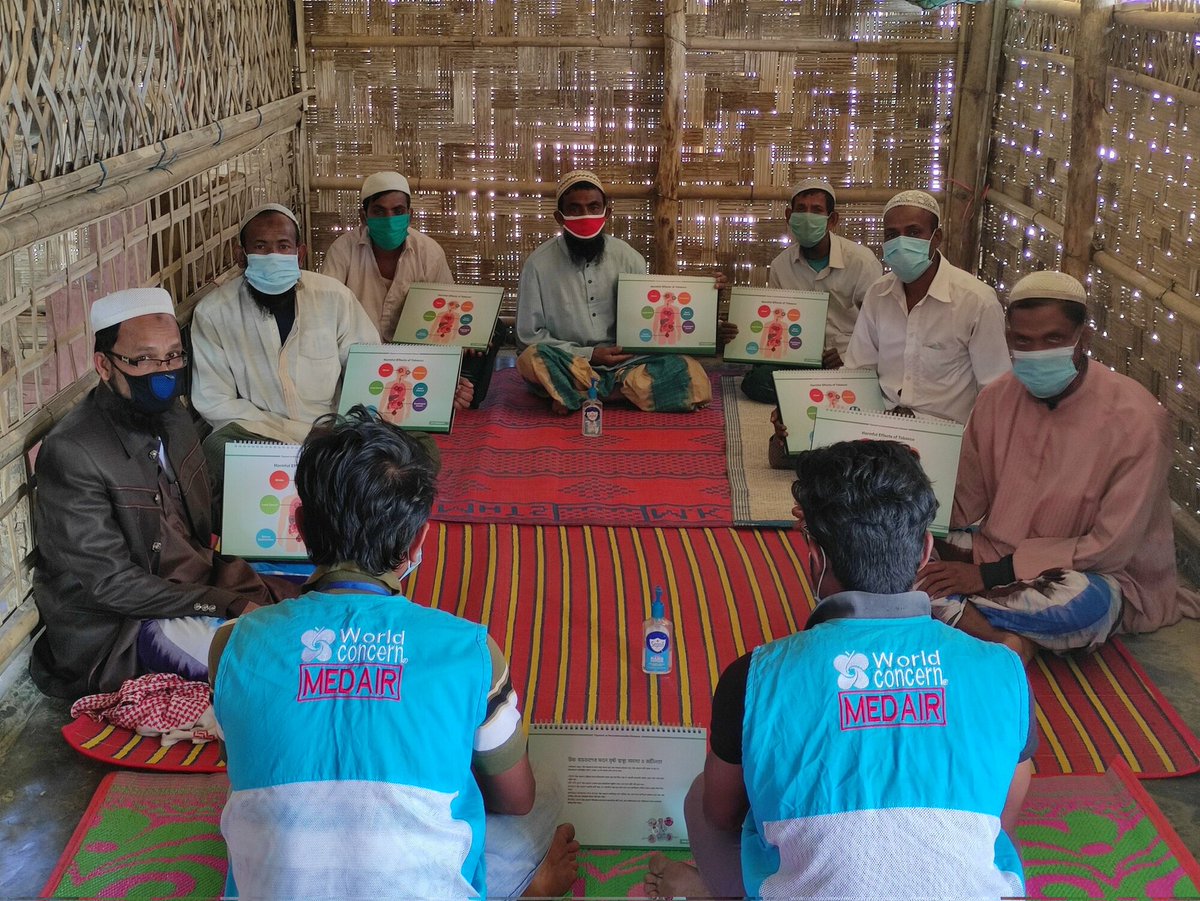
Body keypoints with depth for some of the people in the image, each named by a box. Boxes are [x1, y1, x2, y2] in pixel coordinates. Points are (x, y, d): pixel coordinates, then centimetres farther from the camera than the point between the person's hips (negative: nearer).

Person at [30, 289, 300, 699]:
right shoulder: (71, 453, -22)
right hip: (118, 626, -8)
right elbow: (110, 584, -21)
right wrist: (227, 604, -23)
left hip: (201, 585, 8)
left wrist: (252, 589, -6)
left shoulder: (173, 418, 4)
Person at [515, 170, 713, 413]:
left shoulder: (629, 258, 3)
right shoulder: (539, 264, -5)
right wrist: (588, 355, -12)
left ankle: (576, 395, -18)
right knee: (533, 360, -36)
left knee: (692, 376, -23)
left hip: (625, 363, 4)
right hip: (568, 365, -3)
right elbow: (529, 337, -2)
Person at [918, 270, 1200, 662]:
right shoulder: (996, 398, -4)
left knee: (1087, 602, -40)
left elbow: (1110, 548, -19)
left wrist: (990, 574, -22)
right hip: (992, 556, 4)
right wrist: (956, 563, -19)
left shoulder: (1135, 419, -19)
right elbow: (965, 509, 4)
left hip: (1089, 575, -4)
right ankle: (1006, 640, -28)